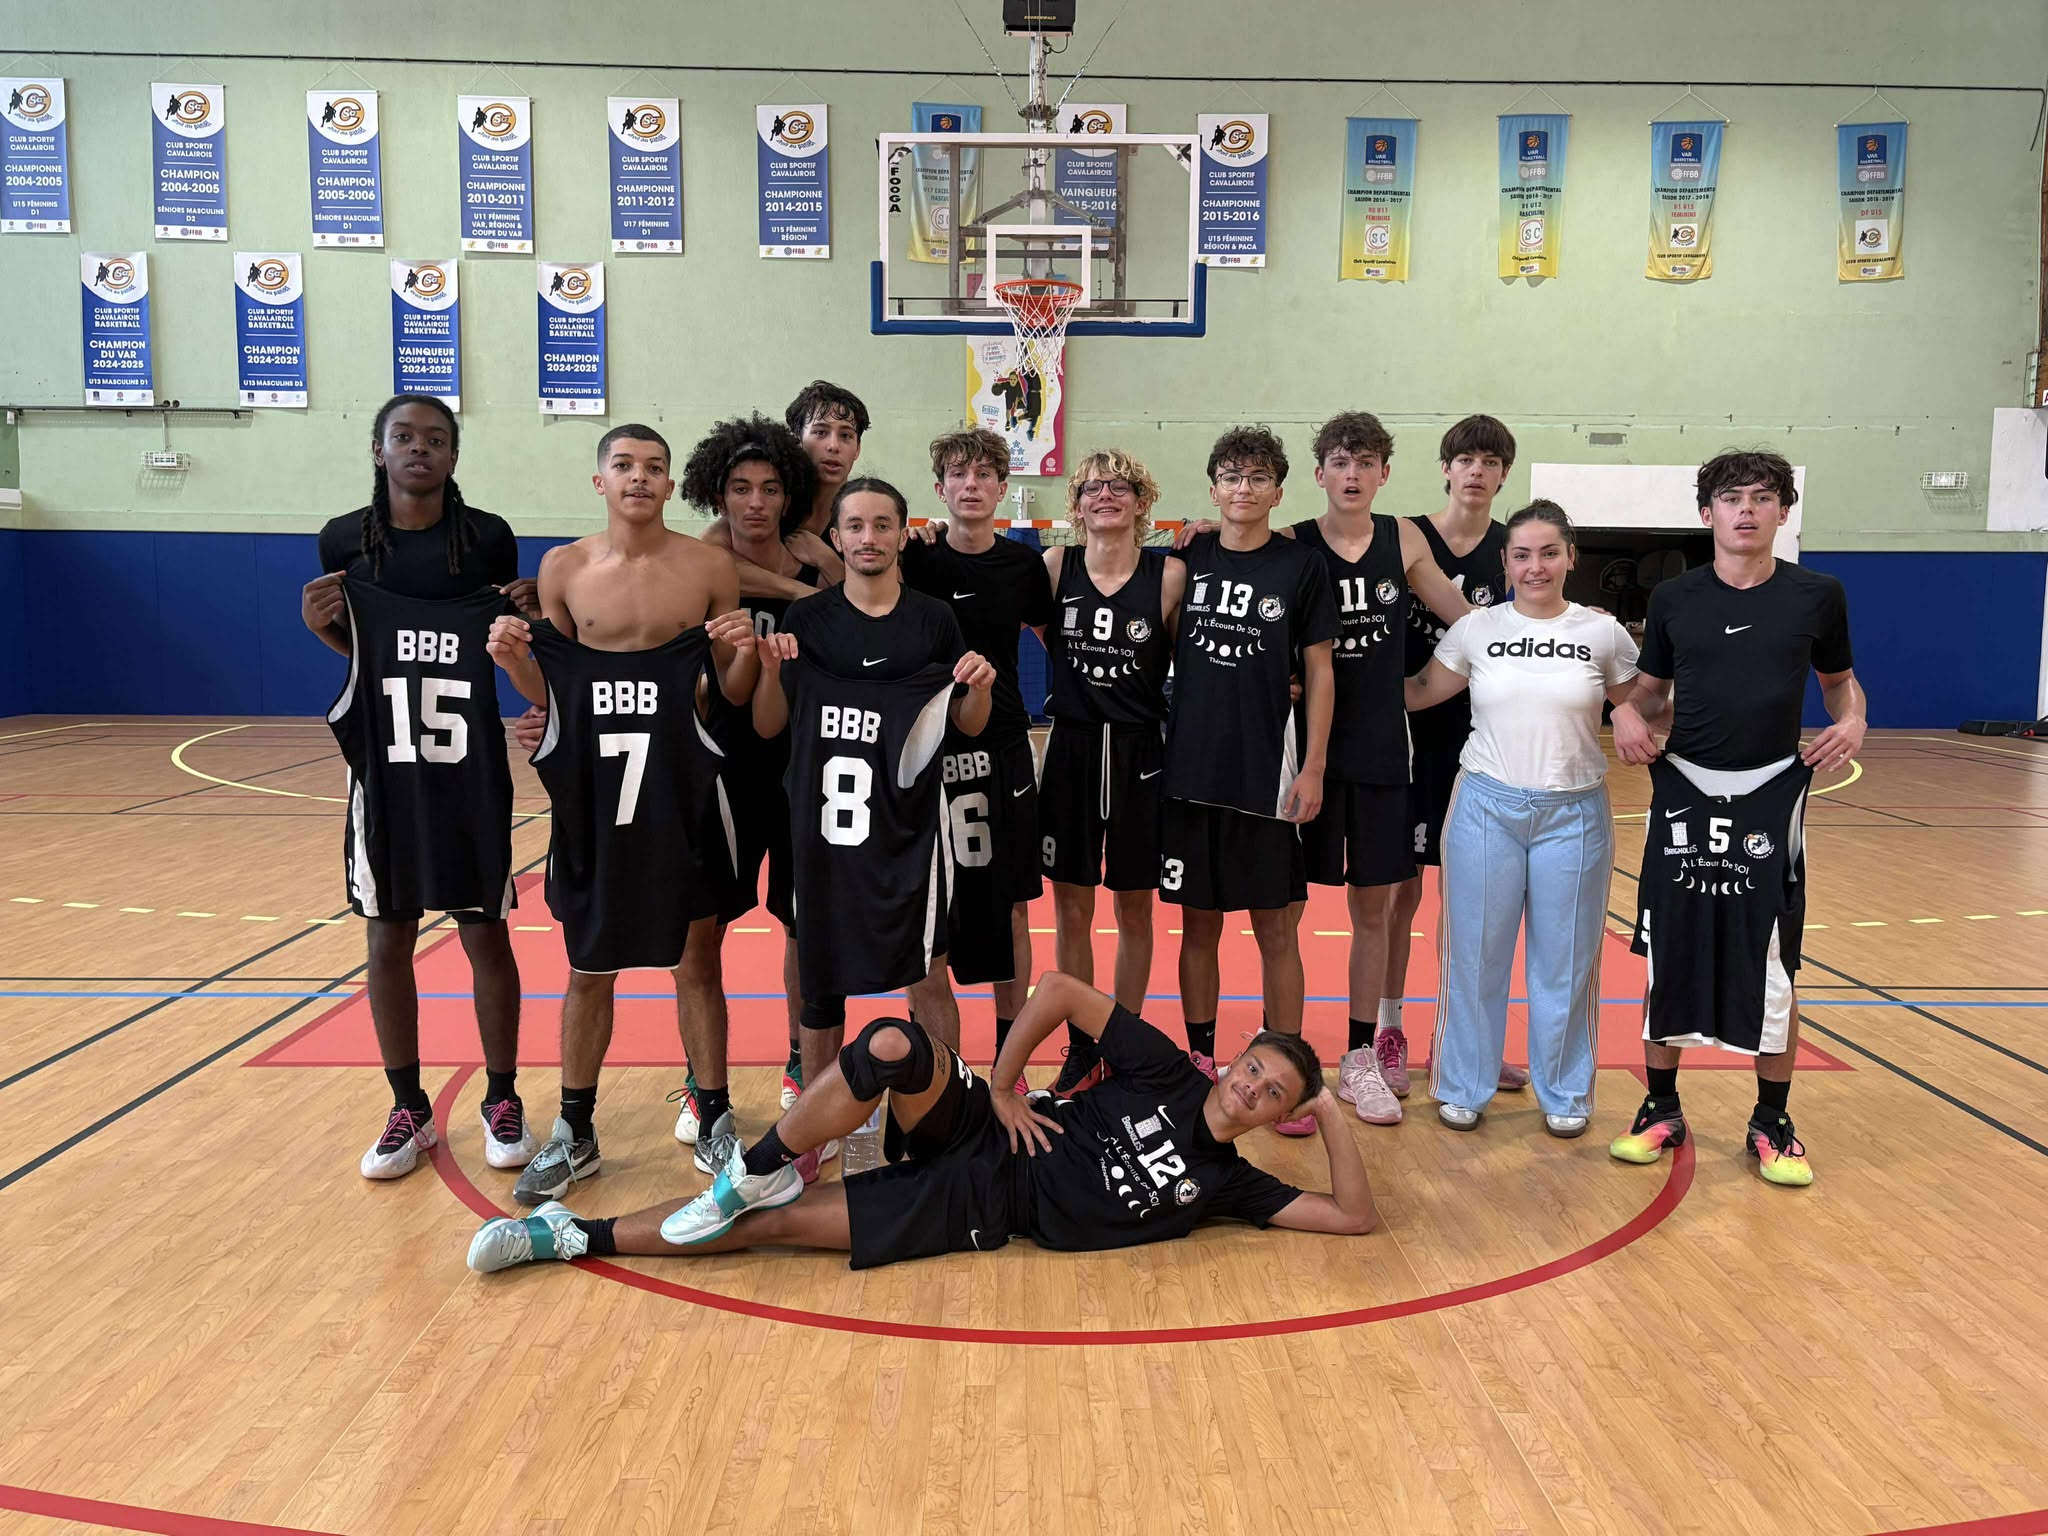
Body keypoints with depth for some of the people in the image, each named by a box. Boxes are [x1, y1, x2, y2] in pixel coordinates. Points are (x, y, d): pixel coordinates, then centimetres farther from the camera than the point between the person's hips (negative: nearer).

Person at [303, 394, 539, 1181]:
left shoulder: (488, 537, -4)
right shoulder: (344, 540, 0)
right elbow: (358, 649, 12)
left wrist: (528, 615, -13)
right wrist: (319, 624, -8)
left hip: (471, 759, -1)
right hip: (383, 757, 2)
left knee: (484, 933, 5)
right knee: (388, 939, 7)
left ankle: (502, 1100, 21)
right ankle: (408, 1109, 23)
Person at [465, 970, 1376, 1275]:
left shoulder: (1226, 1183, 3)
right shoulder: (1165, 1072, 1)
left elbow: (1354, 1216, -1)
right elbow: (1060, 990, 0)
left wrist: (1331, 1117, -9)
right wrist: (1001, 1087, -3)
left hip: (978, 1212, 0)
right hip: (975, 1133, 0)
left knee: (778, 1225, -14)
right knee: (893, 1045, -34)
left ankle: (578, 1238, -1)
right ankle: (756, 1172, -11)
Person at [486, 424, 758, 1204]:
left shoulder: (710, 567, -3)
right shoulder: (564, 568, 1)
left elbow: (733, 696, 1)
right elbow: (552, 695, 7)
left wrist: (744, 655, -19)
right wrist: (514, 659, -13)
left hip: (680, 790, -1)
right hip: (593, 792, 2)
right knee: (588, 970, 11)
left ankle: (715, 1120, 23)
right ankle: (574, 1133, 25)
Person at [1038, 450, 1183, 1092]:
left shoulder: (1170, 574, -5)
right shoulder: (1055, 566, -2)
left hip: (1141, 753, -1)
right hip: (1072, 750, 1)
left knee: (1134, 908, 10)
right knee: (1071, 908, 8)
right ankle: (1080, 1050, 23)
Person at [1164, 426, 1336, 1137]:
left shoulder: (1300, 565, -1)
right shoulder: (1189, 559, 5)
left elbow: (1318, 672, 0)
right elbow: (1158, 651, 14)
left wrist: (1312, 770, -5)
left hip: (1269, 773, -2)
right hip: (1192, 769, 3)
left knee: (1276, 930, 3)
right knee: (1198, 923, 10)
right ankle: (1201, 1063, 24)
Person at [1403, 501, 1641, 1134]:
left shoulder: (1603, 632, 1)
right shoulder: (1477, 629, 1)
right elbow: (1419, 692, 8)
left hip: (1574, 813, 0)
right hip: (1487, 806, 0)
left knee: (1566, 958, 8)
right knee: (1475, 951, 7)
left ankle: (1565, 1094, 26)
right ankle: (1463, 1087, 22)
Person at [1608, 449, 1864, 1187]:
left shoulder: (1817, 595, 2)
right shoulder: (1673, 598, 3)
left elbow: (1839, 679, 13)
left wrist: (1853, 721, -8)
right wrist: (1628, 713, -11)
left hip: (1772, 794, -1)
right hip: (1685, 791, 1)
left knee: (1773, 965, 4)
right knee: (1670, 957, 6)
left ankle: (1772, 1124, 20)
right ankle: (1661, 1109, 22)